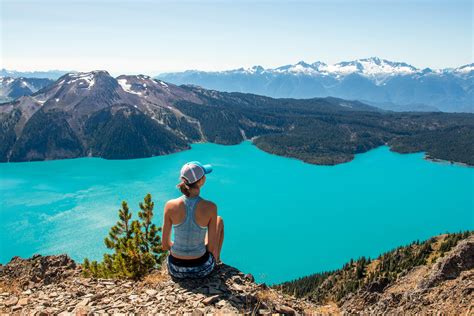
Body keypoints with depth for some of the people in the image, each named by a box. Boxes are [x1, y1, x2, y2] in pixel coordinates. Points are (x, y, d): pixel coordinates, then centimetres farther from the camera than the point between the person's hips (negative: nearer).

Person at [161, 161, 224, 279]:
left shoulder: (170, 205, -16)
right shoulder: (210, 207, -21)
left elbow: (165, 245, -6)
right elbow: (212, 247, -13)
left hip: (175, 269, 2)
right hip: (201, 269, -2)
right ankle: (217, 260, 43)